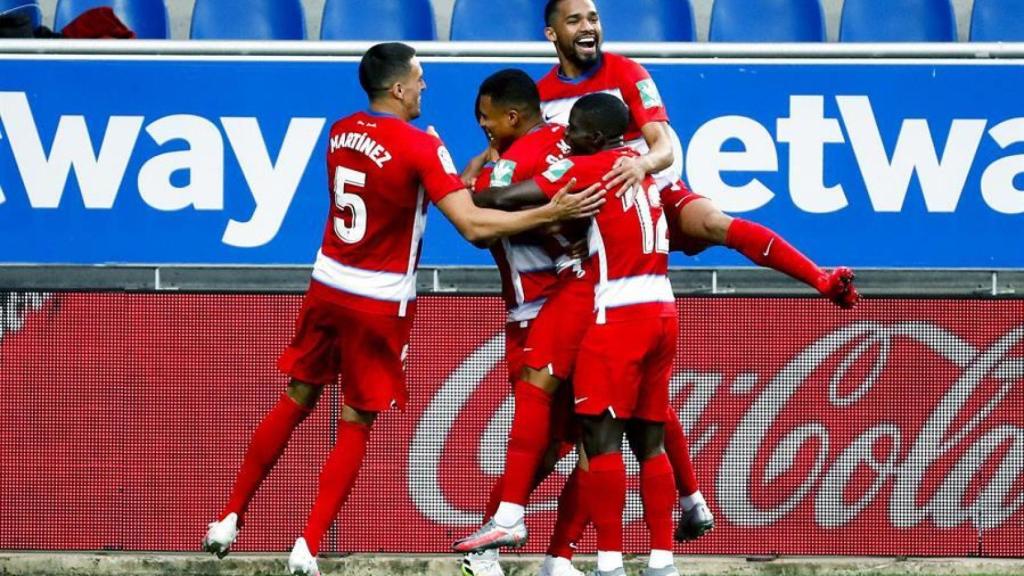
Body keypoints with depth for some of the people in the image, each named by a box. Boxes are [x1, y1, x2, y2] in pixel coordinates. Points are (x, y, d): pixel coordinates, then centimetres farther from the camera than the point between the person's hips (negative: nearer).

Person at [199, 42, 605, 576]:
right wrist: (551, 214, -22)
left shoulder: (341, 132, 3)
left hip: (327, 288, 5)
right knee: (355, 426, 5)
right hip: (380, 305, -5)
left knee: (295, 402, 19)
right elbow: (473, 226, -24)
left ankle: (229, 519, 22)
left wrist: (462, 177, 13)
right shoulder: (421, 147, -17)